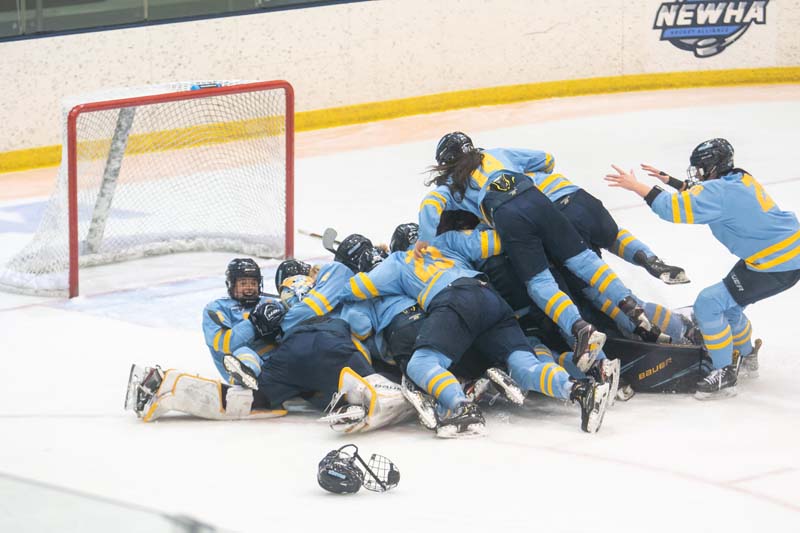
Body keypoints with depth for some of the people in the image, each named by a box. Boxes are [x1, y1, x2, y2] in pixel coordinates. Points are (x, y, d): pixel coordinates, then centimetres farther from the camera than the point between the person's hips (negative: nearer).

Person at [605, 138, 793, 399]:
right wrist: (669, 180, 23)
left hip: (778, 266, -10)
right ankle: (745, 355, 44)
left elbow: (676, 208, -27)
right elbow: (696, 194, 27)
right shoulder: (737, 180, 8)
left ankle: (725, 375, -3)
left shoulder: (721, 192, -22)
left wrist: (636, 186, -20)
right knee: (725, 303, 23)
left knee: (709, 303, -10)